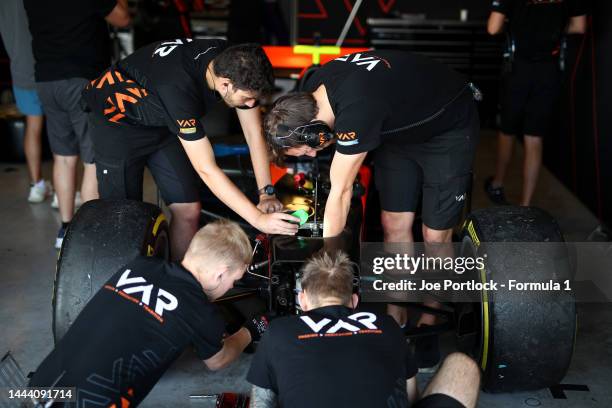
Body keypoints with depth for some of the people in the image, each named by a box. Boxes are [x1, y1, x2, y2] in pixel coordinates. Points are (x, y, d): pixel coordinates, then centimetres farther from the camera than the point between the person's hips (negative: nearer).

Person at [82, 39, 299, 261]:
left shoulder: (232, 63, -22)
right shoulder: (178, 88, -40)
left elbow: (254, 132, -11)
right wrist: (258, 219, -37)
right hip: (116, 118, -6)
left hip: (159, 122, 6)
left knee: (188, 210, -2)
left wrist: (266, 193, -17)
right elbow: (207, 170, -38)